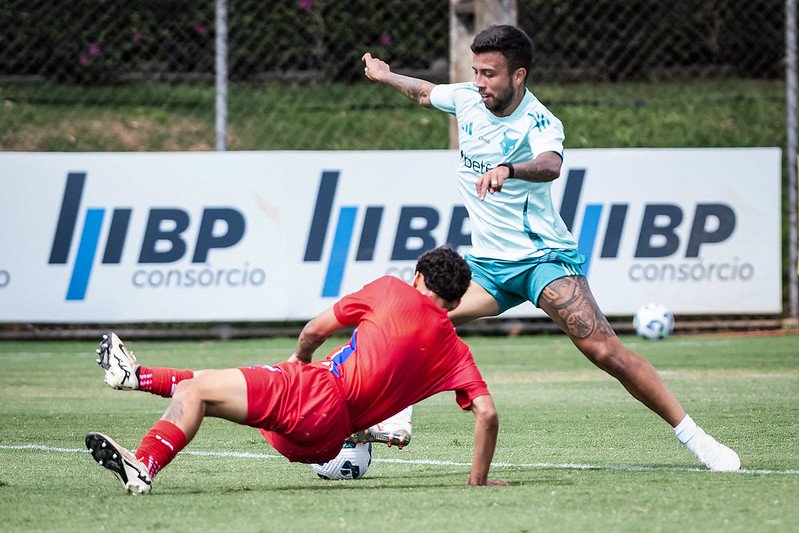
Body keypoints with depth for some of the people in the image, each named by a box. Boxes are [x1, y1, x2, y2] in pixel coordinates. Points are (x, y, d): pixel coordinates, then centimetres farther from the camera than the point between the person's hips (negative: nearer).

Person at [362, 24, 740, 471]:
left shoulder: (539, 123, -18)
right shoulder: (466, 99, 2)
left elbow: (550, 165, -42)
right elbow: (425, 92, 26)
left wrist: (506, 170, -61)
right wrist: (385, 75, 39)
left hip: (544, 258, -6)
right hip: (486, 263, 6)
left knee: (603, 348, -20)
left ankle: (694, 437, -16)